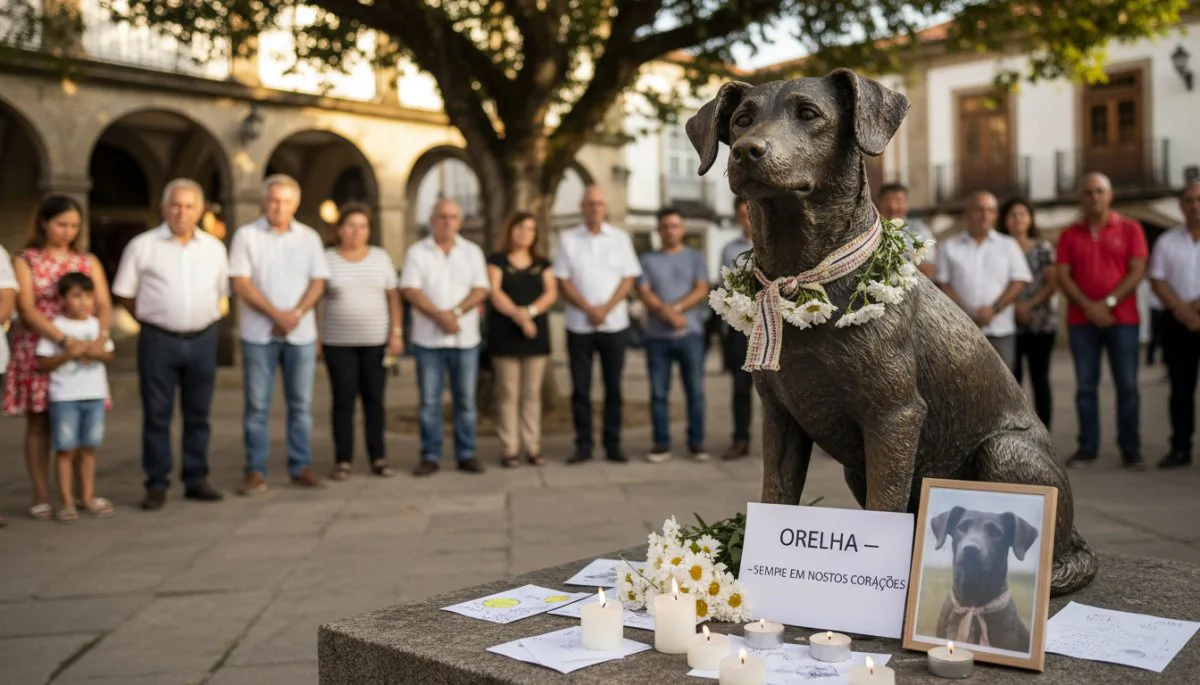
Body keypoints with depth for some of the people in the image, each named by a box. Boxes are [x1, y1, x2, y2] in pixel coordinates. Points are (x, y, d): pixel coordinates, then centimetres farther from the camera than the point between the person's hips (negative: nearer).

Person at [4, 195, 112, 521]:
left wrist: (101, 337, -18)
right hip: (38, 351, -2)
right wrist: (65, 341, -22)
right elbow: (27, 310, -9)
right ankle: (41, 496, 6)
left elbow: (104, 305, 2)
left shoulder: (89, 262, 11)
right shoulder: (24, 260, 2)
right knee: (39, 422, 2)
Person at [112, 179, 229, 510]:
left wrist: (204, 319, 8)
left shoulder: (214, 247, 8)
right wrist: (152, 319, 2)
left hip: (202, 340, 3)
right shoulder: (143, 246, -1)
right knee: (157, 415, 2)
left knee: (198, 414, 9)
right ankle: (156, 485, 10)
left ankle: (196, 480, 19)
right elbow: (125, 294, 3)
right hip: (158, 341, -3)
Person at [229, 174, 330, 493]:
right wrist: (276, 314, -14)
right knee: (257, 405, 1)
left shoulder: (309, 237, 8)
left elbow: (318, 282, 3)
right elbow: (241, 284, -6)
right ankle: (255, 471, 8)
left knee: (301, 403, 6)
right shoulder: (246, 235, 0)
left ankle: (301, 466, 14)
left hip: (301, 333, 2)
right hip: (258, 332, -2)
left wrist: (295, 315, -12)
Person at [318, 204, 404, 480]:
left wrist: (397, 333, -2)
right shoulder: (326, 259, 1)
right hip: (338, 342, -1)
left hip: (376, 341, 1)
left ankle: (378, 458, 12)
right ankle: (343, 460, 7)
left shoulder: (380, 257, 6)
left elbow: (393, 297, 5)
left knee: (374, 400, 4)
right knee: (343, 401, 1)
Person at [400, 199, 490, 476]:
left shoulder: (472, 251, 8)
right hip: (428, 339, -1)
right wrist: (439, 315, -17)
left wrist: (455, 312, -15)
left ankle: (466, 455, 13)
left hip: (466, 339, 1)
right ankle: (430, 456, 9)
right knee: (429, 401, 2)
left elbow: (480, 290, 0)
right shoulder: (417, 252, 3)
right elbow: (410, 290, -6)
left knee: (466, 400, 5)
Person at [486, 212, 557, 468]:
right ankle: (510, 449, 1)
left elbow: (551, 293, 2)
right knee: (508, 393, -2)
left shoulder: (542, 263, 14)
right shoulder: (497, 261, 4)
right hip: (505, 334, -3)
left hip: (537, 334, 3)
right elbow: (494, 293, -8)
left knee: (532, 393, 5)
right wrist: (517, 316, -21)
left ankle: (533, 447, 8)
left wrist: (530, 311, -15)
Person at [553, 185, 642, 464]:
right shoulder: (568, 239, 4)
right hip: (579, 326, 0)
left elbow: (629, 279, 2)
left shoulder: (620, 238, 6)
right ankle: (583, 445, 9)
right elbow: (563, 282, 0)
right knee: (580, 388, 2)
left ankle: (613, 444, 11)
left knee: (613, 387, 4)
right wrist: (589, 309, -11)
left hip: (615, 324, 1)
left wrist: (606, 309, -11)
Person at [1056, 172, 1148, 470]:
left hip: (1122, 319, -2)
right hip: (1081, 320, 2)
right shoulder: (1069, 235, 9)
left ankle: (1131, 449, 5)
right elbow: (1063, 277, 2)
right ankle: (1087, 447, 7)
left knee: (1127, 385, -1)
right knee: (1085, 386, 2)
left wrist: (1108, 303, -12)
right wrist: (1089, 307, -10)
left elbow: (1137, 272, -3)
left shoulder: (1129, 229, 4)